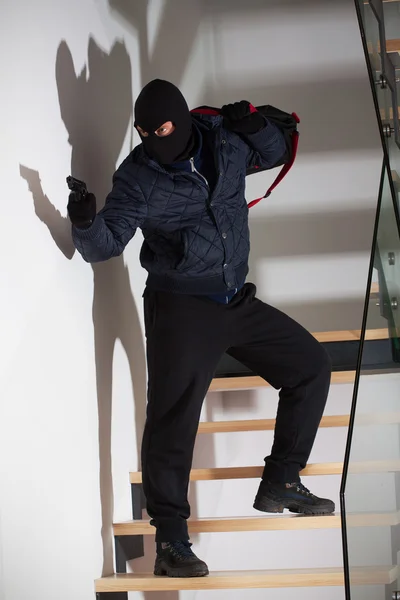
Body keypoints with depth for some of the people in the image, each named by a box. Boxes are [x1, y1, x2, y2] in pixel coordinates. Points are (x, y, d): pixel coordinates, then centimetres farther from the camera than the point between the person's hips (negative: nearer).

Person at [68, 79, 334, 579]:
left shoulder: (223, 140, 0)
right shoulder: (138, 176, -12)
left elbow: (272, 154, 20)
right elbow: (106, 244, -16)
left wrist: (254, 126, -1)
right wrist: (86, 222, -38)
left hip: (237, 302, 6)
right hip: (180, 308, -6)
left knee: (311, 366, 11)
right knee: (173, 416, -14)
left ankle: (279, 484, 19)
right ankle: (170, 539, -10)